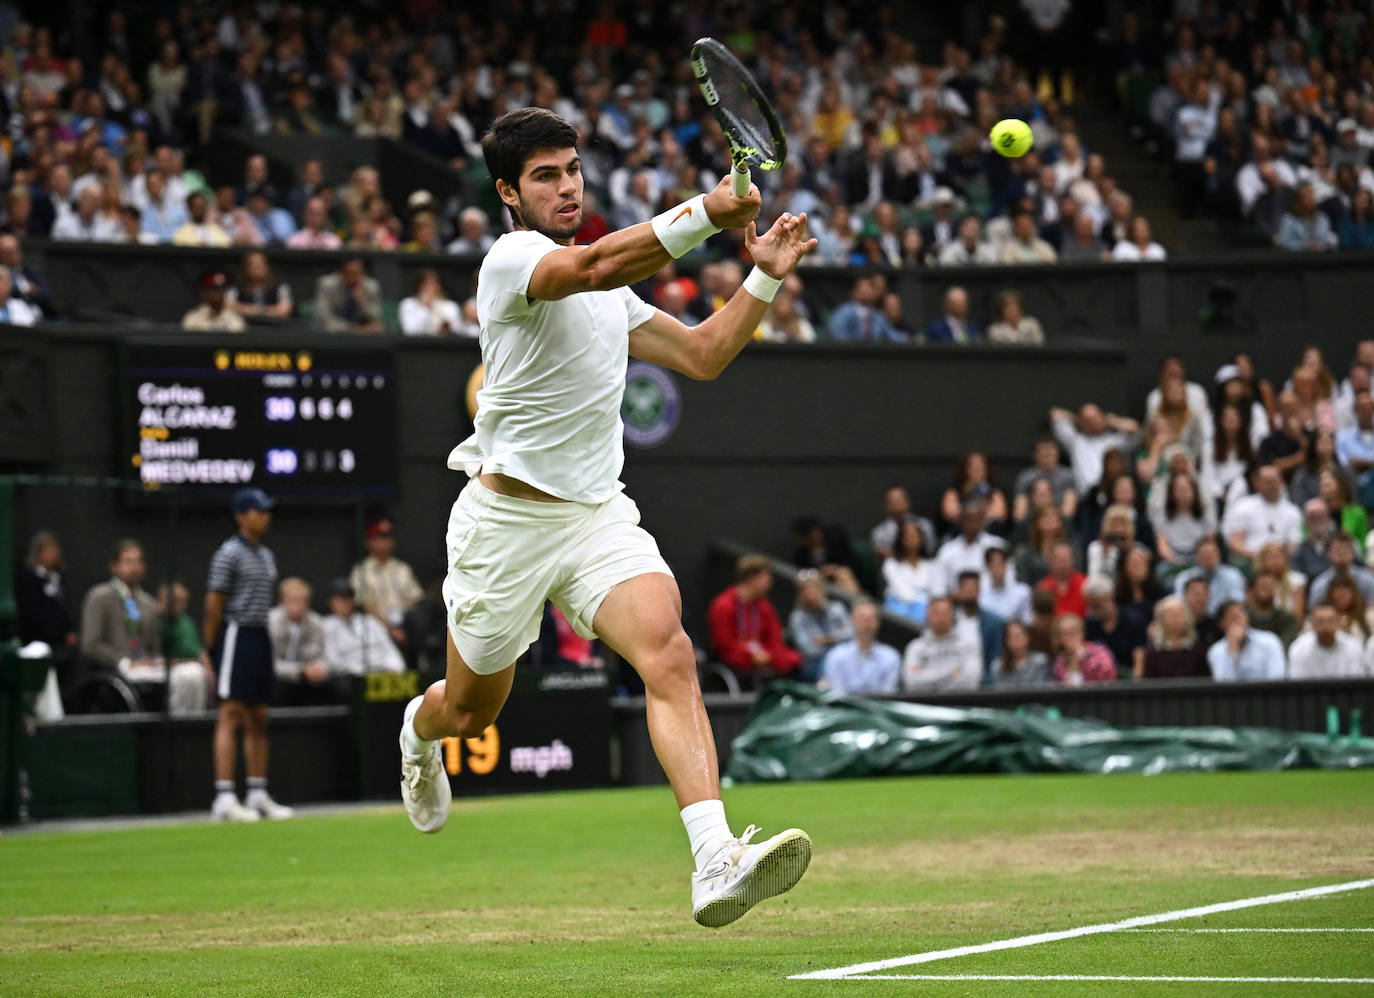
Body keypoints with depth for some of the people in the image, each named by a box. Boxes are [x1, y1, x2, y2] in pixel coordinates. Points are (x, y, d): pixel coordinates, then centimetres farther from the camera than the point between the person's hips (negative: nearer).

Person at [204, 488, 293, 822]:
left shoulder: (267, 555, 17)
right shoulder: (229, 553, -9)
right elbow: (213, 604, -12)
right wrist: (212, 649, -13)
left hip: (261, 636, 8)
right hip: (236, 635, -8)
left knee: (258, 720, 10)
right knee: (231, 716, -10)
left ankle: (258, 794, 15)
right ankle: (224, 798, -12)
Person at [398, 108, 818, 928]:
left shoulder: (610, 294, 15)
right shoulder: (512, 259, -11)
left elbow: (703, 354, 20)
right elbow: (594, 265, -33)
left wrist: (766, 277, 7)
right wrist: (704, 213, -43)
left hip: (598, 514, 5)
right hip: (506, 519, -5)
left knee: (669, 655, -23)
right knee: (473, 711, 14)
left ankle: (718, 863, -37)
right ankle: (420, 732, 55)